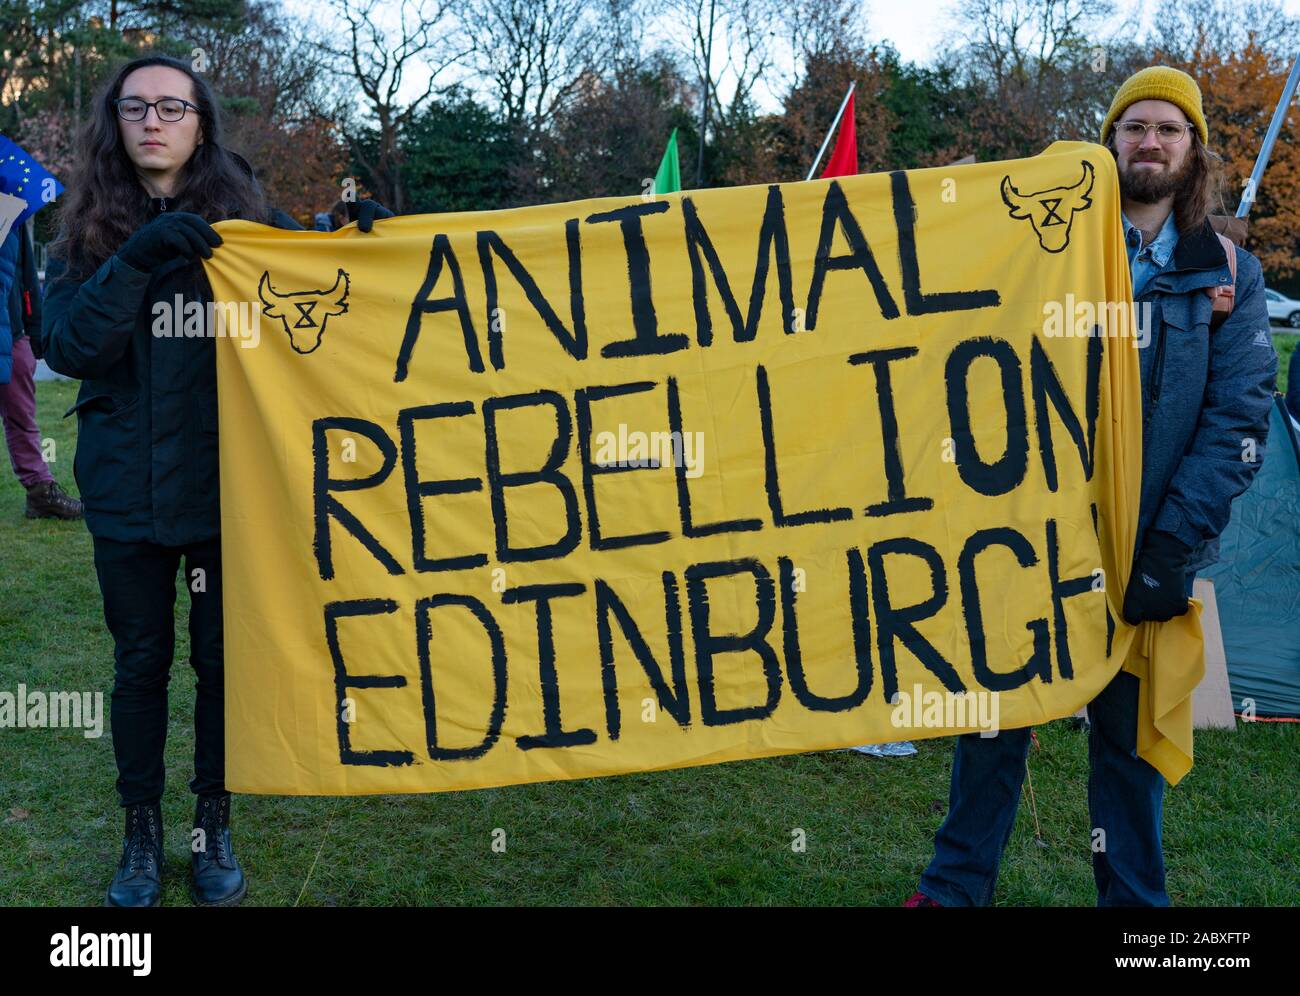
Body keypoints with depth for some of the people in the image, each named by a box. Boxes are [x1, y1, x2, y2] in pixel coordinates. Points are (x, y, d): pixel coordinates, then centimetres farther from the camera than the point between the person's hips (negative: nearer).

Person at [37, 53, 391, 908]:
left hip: (227, 486, -1)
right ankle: (142, 831, 27)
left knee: (225, 656, 8)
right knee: (141, 659, 10)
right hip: (126, 489, 1)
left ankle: (216, 825, 26)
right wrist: (135, 261, -21)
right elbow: (68, 348, -9)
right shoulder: (88, 232, 4)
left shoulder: (248, 214, 1)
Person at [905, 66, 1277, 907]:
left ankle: (1133, 896, 28)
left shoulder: (1229, 277, 6)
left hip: (1142, 557, 0)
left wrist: (1172, 546, -11)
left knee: (1129, 737, 10)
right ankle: (958, 886, 24)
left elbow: (1238, 419, -1)